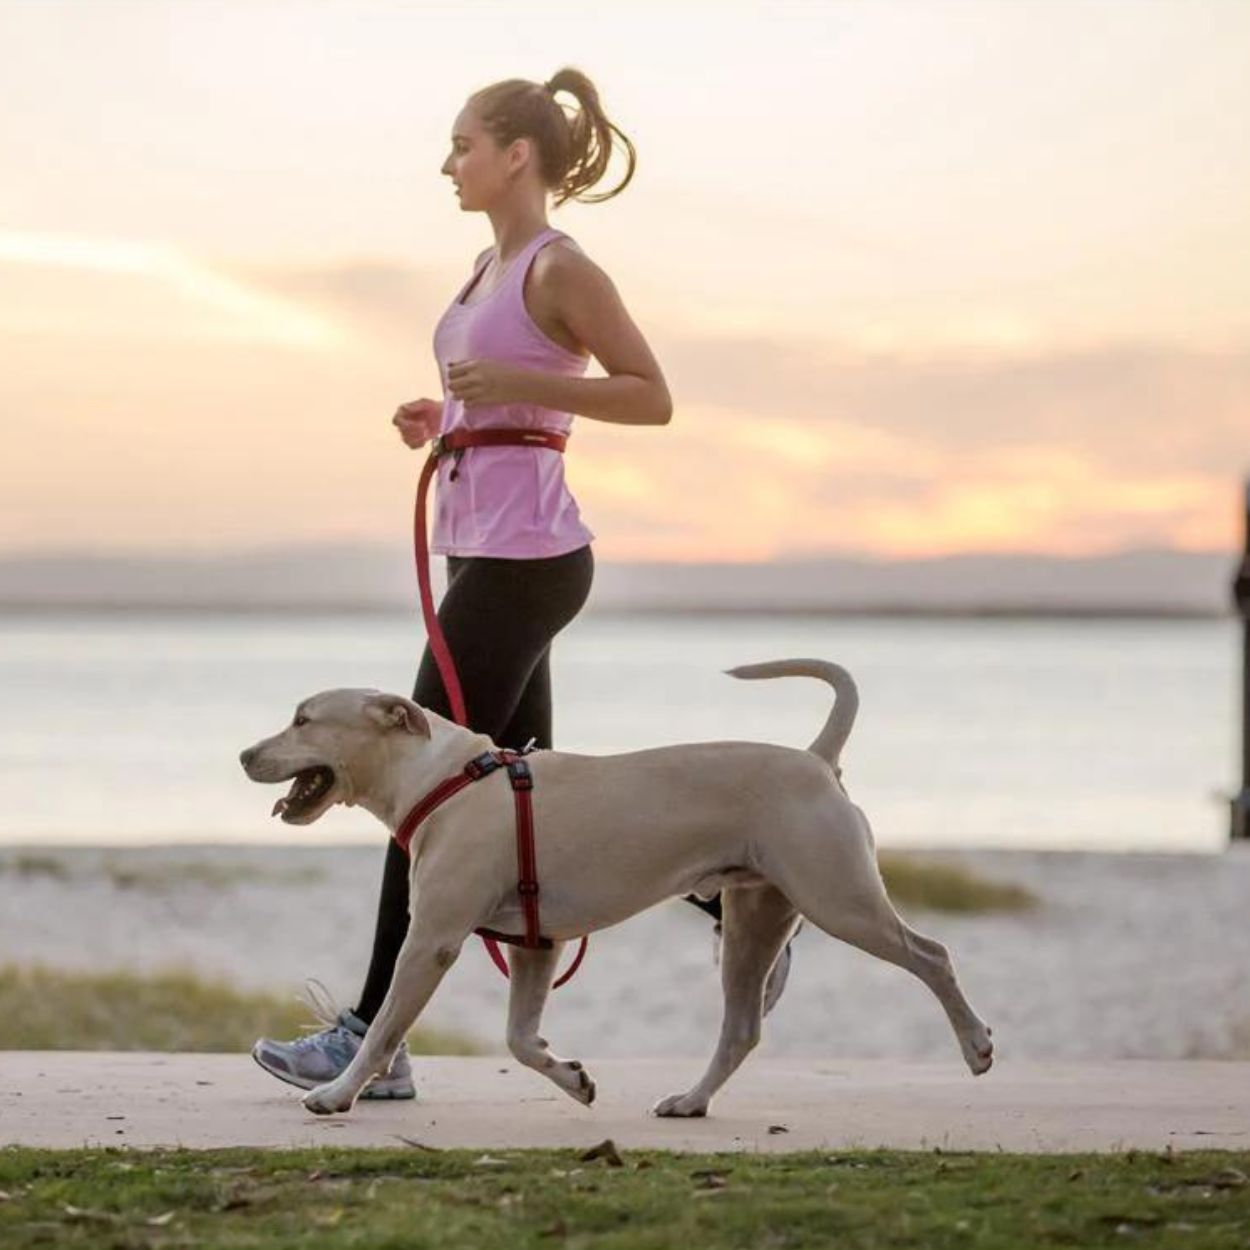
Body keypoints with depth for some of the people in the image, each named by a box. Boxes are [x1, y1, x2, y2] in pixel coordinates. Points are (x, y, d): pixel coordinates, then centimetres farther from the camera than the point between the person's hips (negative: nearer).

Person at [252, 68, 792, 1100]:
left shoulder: (560, 270, -11)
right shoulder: (489, 270, 16)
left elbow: (651, 398, -13)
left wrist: (518, 383, -21)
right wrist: (440, 420, 9)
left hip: (523, 558, -10)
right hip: (483, 547, 10)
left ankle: (375, 1036, -4)